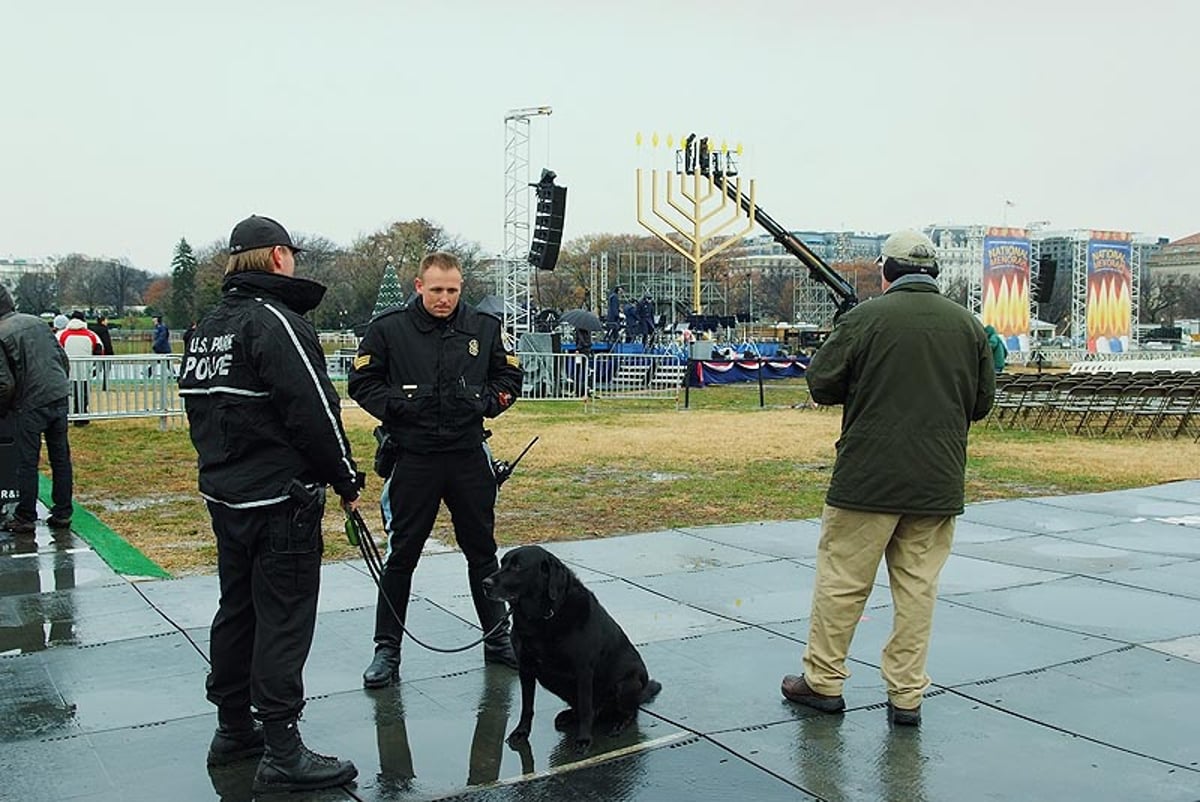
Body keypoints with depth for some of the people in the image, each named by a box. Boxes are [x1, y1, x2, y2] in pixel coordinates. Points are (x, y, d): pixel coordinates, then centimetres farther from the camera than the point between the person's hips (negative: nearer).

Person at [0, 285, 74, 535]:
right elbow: (64, 359, 12)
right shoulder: (36, 322, 8)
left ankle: (25, 519, 12)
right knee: (61, 458, 11)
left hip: (30, 405, -5)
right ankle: (62, 514, 18)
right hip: (59, 396, 6)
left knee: (27, 463, 5)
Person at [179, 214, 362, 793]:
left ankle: (233, 730, 30)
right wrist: (347, 480, -10)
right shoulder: (275, 321, -17)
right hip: (280, 500, -9)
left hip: (223, 495, 9)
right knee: (283, 621, -3)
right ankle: (282, 755, 3)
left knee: (237, 610, 18)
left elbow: (197, 404, 18)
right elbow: (313, 413, -20)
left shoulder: (208, 327, 12)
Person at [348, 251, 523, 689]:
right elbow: (362, 382, 1)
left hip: (469, 457, 3)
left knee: (482, 550, 14)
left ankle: (498, 639, 28)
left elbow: (510, 377, 13)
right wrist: (396, 406, -14)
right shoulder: (388, 328, -5)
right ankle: (387, 649, 16)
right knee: (401, 555, 4)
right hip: (412, 459, -2)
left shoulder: (484, 327, 3)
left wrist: (487, 401, -6)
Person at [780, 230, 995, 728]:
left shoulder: (864, 318, -9)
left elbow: (821, 385, -4)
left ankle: (823, 681, 18)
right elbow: (982, 402, 12)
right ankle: (907, 695, 16)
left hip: (867, 478, -3)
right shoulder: (968, 325, 4)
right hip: (938, 483, 4)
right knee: (918, 587, 10)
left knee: (842, 579, 7)